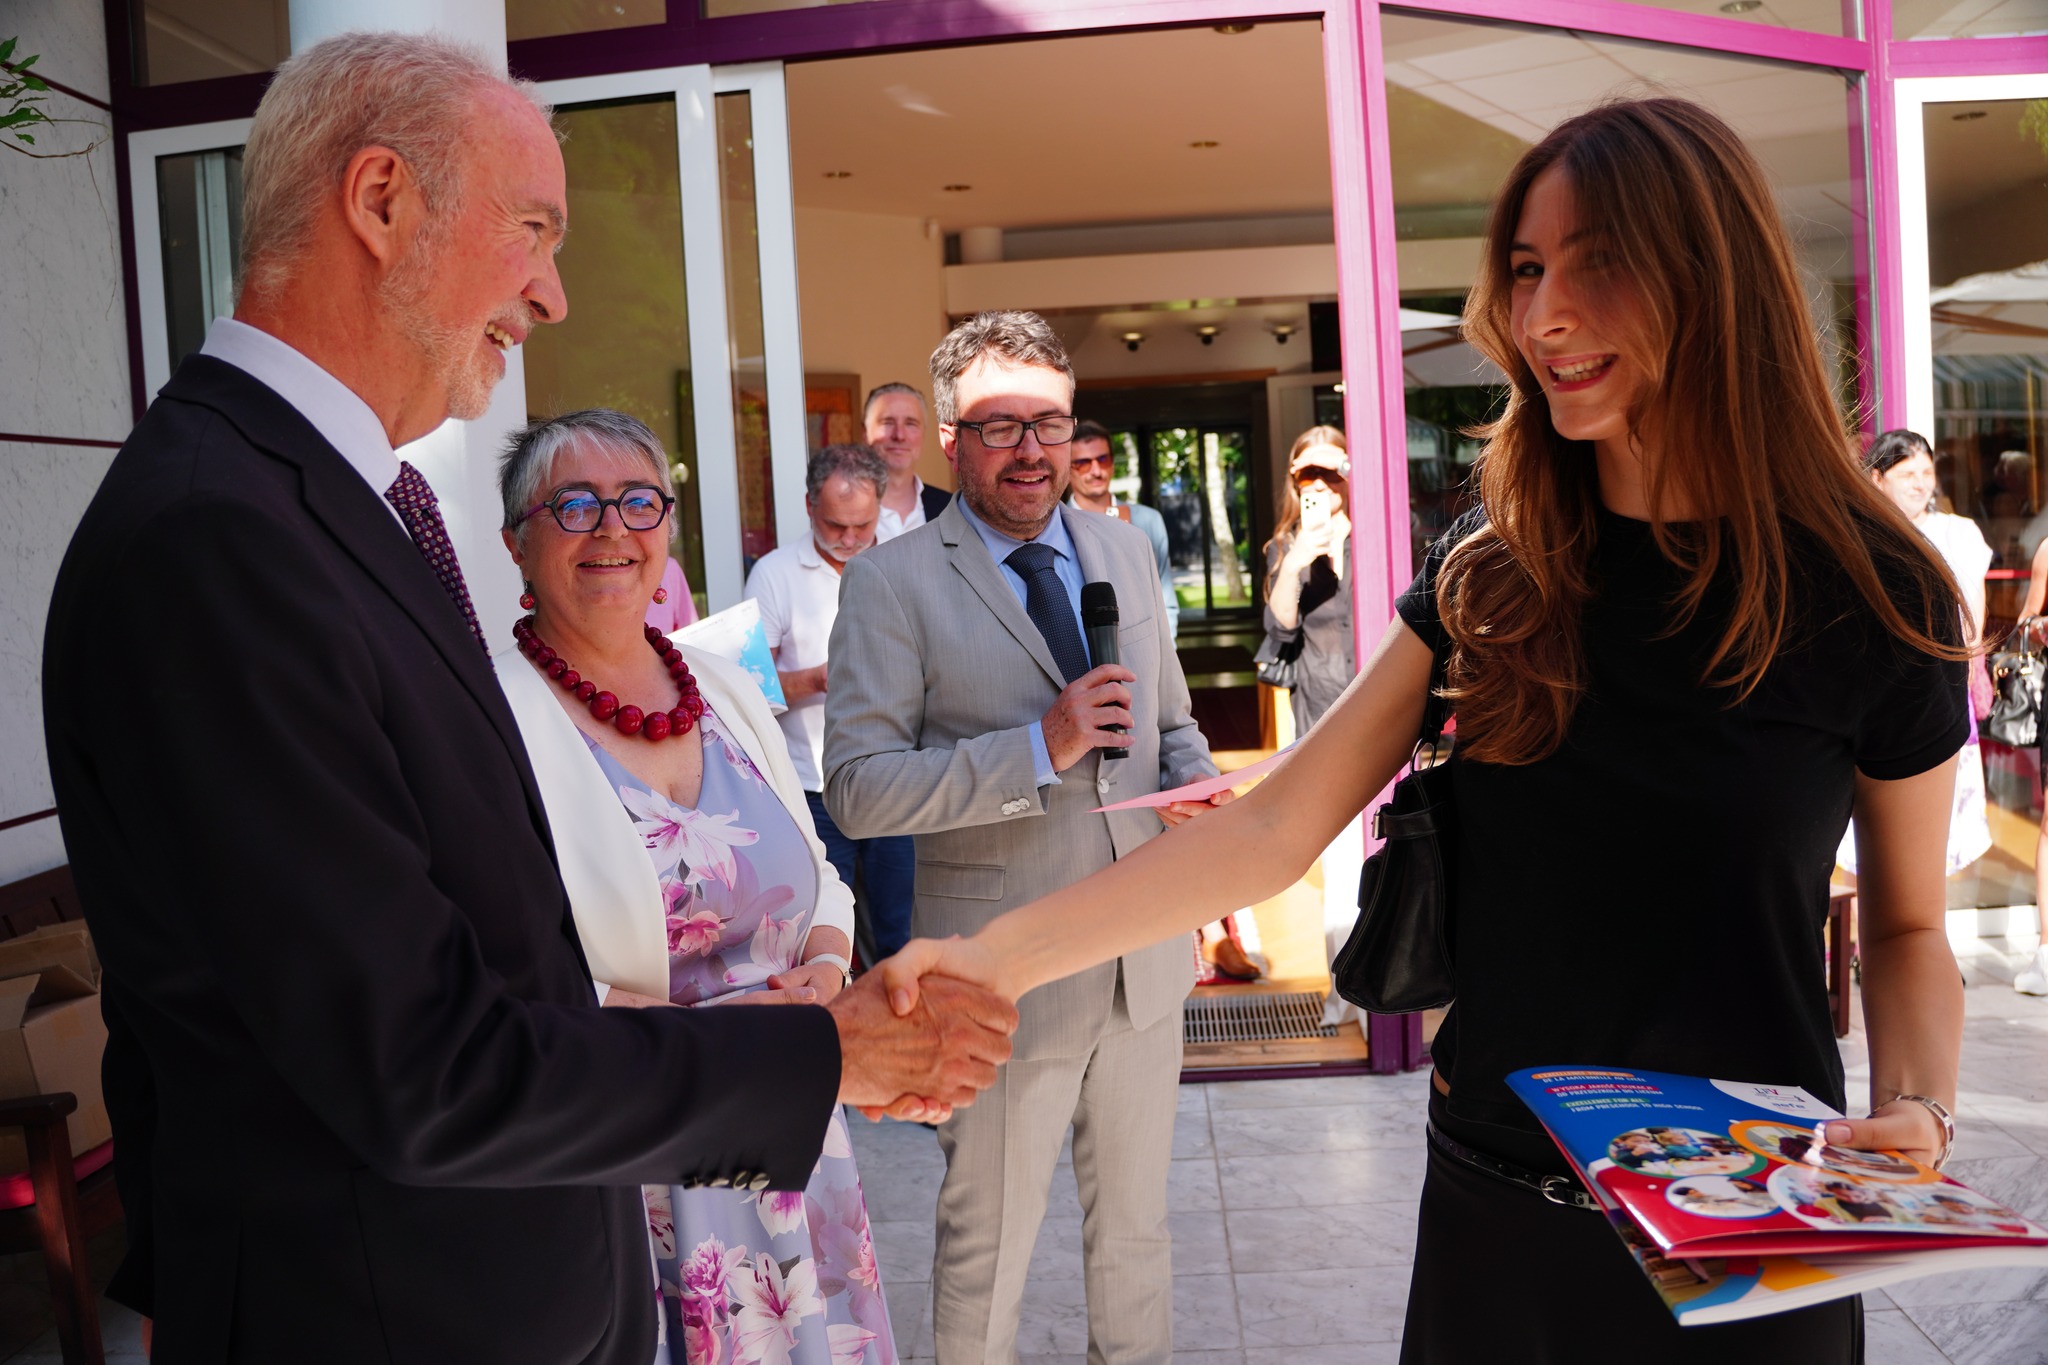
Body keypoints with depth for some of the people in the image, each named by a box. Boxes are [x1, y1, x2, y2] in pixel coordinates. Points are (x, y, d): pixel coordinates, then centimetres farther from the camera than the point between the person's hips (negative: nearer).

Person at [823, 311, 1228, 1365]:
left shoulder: (1124, 552, 8)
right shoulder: (891, 583, -10)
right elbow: (857, 787, -16)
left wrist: (1197, 787, -5)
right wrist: (1041, 749, -24)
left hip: (1146, 954, 5)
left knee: (1135, 1223, 22)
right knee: (986, 1247, 12)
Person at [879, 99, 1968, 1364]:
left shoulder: (1869, 598, -11)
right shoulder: (1491, 576, -4)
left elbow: (1908, 928, 2)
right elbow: (1272, 827, -9)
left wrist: (1917, 1111, -18)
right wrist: (996, 956, -19)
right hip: (1492, 1213, 3)